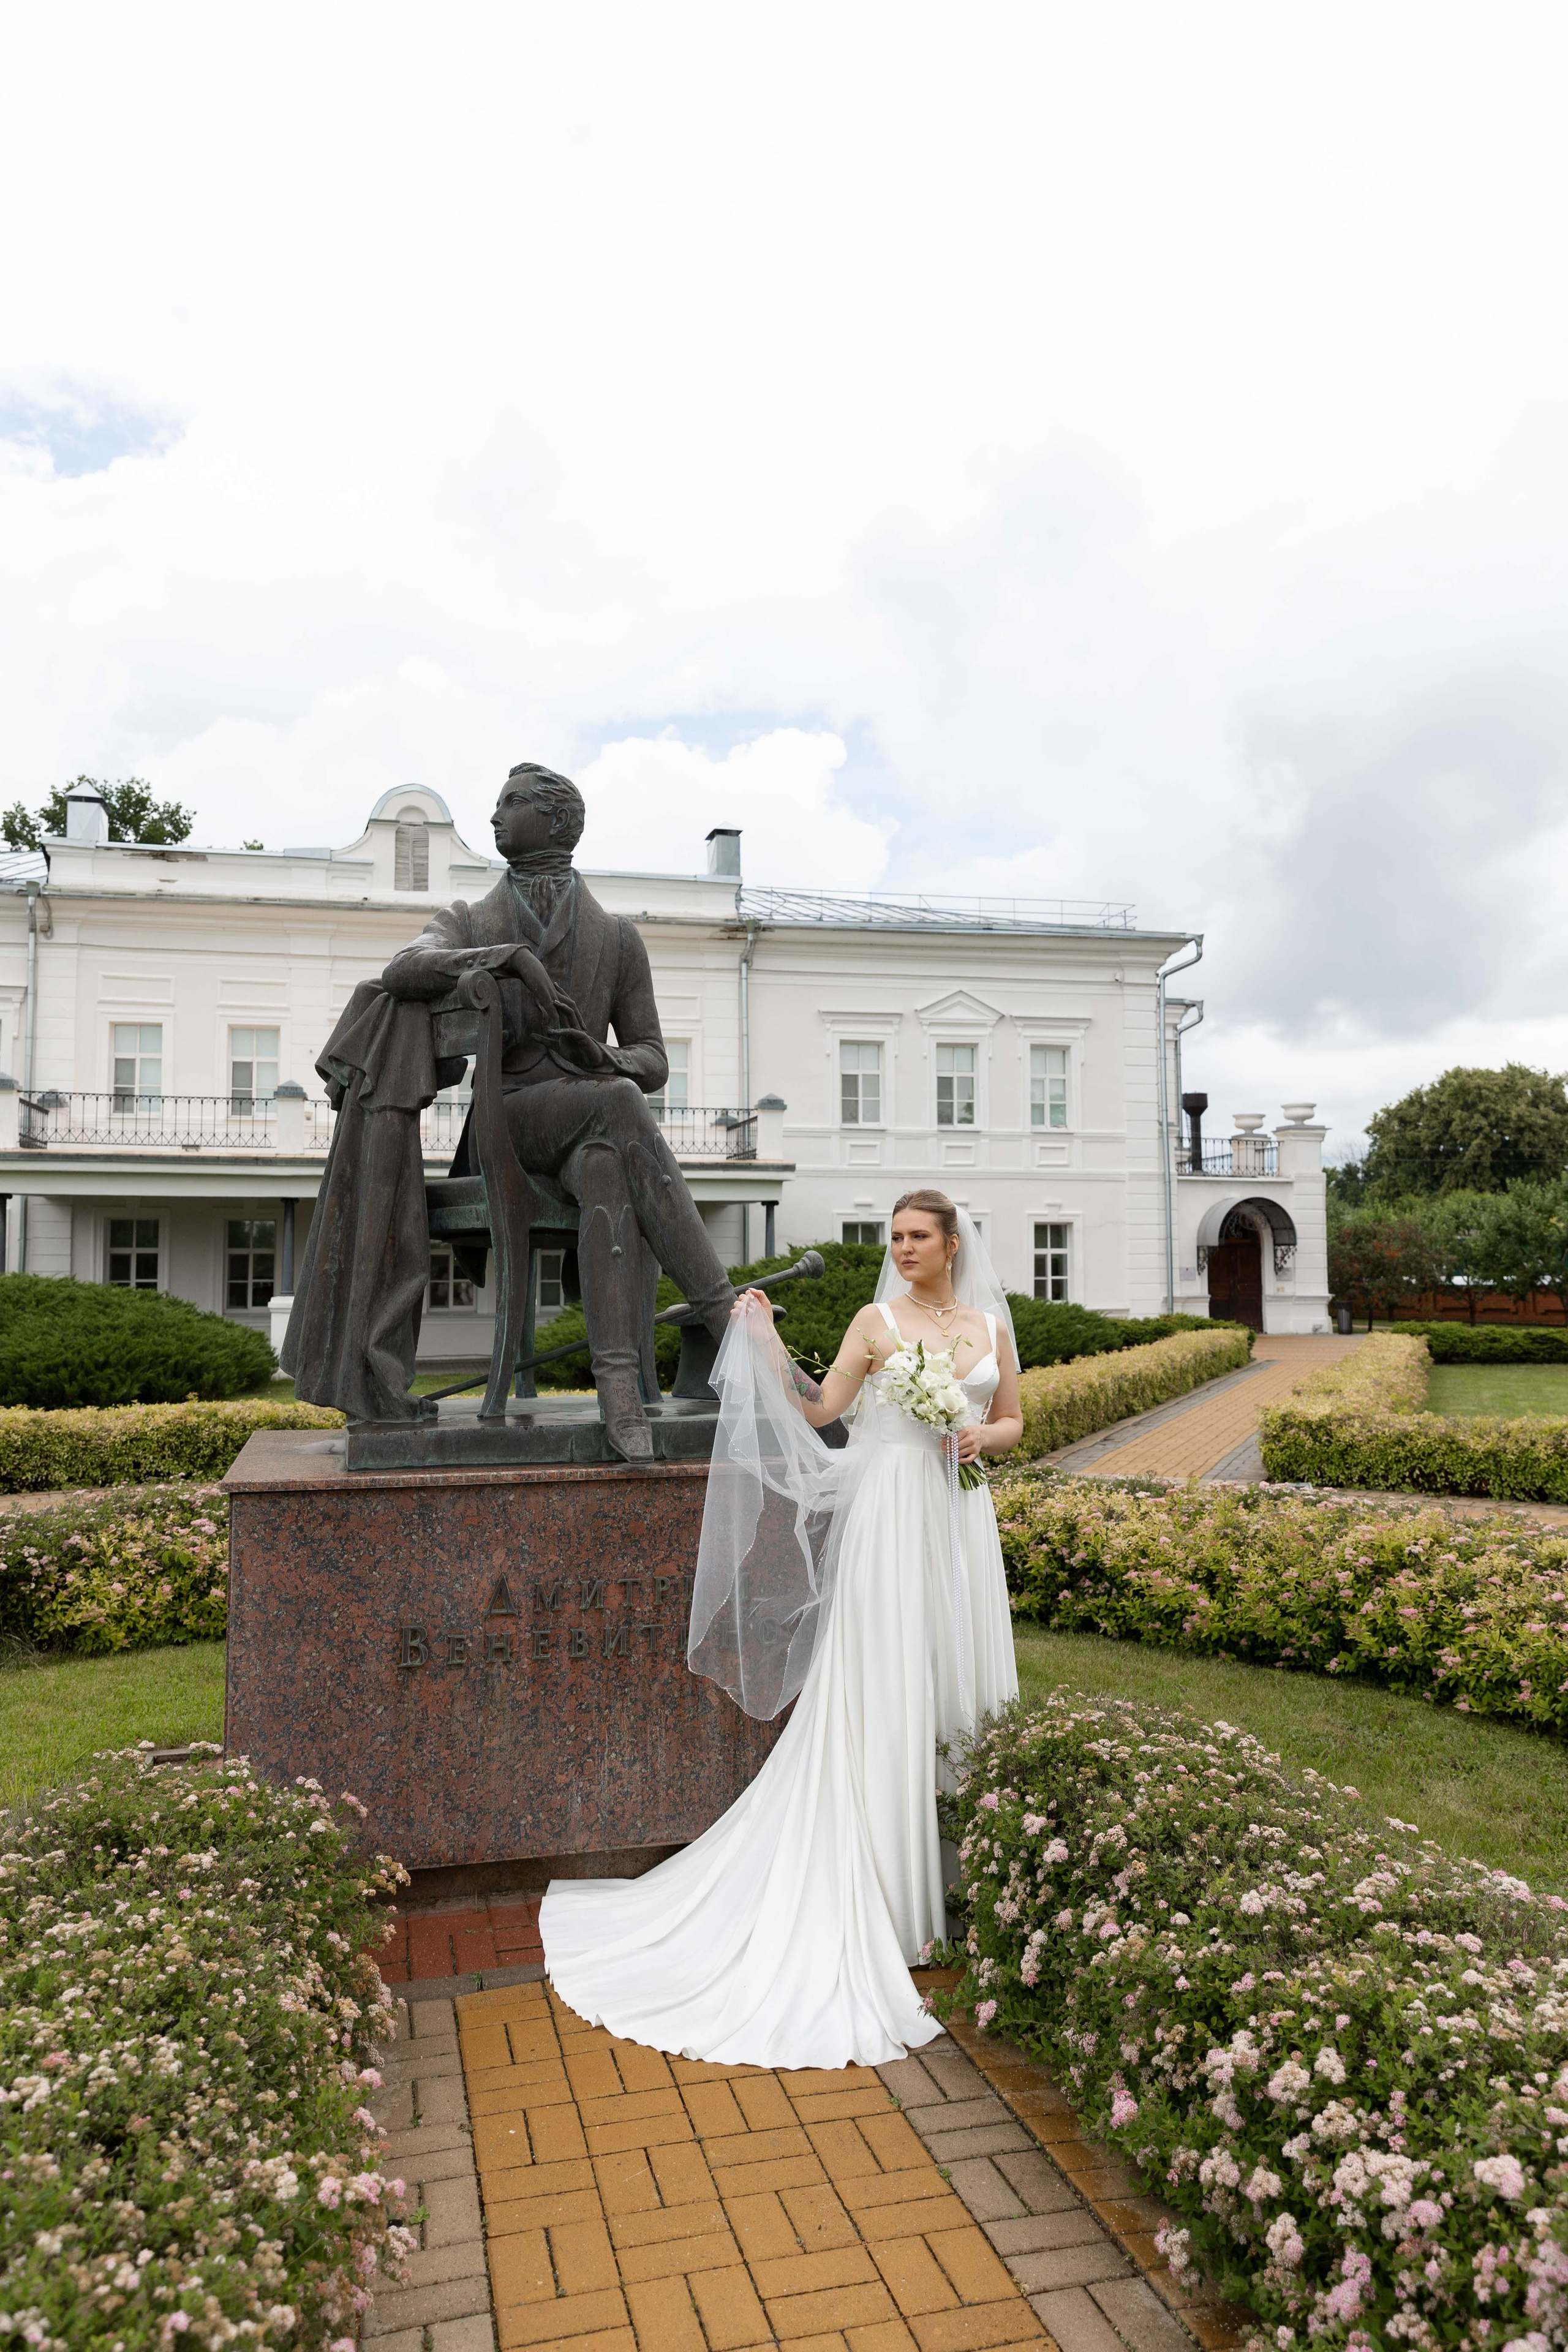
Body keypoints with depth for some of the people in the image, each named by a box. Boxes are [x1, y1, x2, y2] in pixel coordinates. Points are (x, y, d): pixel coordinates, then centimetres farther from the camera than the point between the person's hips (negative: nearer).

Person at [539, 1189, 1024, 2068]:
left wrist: (983, 1437, -5)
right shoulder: (878, 1321, 0)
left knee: (958, 1688, 8)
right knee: (887, 1697, -2)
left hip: (961, 1515, 4)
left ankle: (954, 1869, 23)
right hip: (893, 1510, -4)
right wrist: (767, 1344, -10)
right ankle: (892, 1890, 7)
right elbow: (820, 1410, -3)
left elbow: (1014, 1420, 16)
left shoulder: (992, 1323, 10)